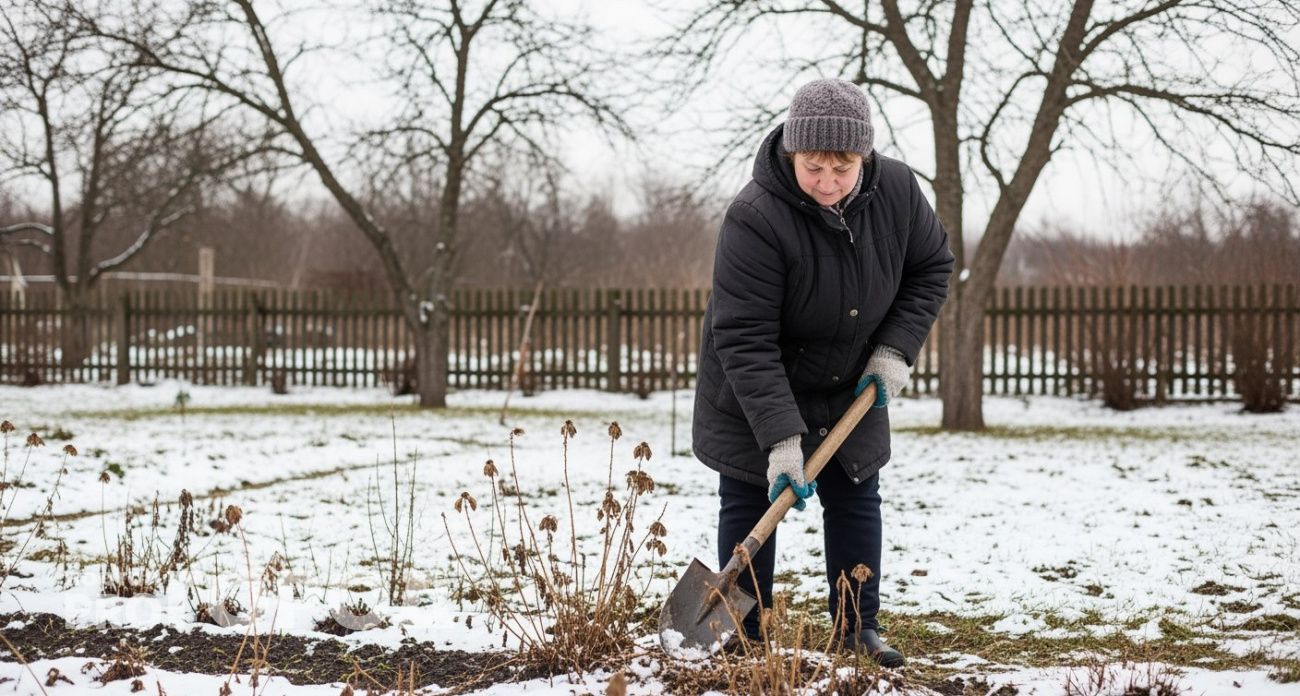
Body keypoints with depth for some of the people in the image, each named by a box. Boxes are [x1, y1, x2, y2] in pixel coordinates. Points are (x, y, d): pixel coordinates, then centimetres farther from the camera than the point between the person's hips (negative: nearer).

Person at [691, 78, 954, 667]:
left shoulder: (897, 189, -17)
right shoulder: (754, 218, -33)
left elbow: (931, 266, 1)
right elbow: (744, 339, -33)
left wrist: (896, 350, -11)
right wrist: (780, 438, -38)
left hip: (851, 387, 4)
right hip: (753, 396, -4)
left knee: (856, 498, 7)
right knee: (749, 506, 0)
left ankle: (859, 628, 17)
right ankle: (743, 639, 8)